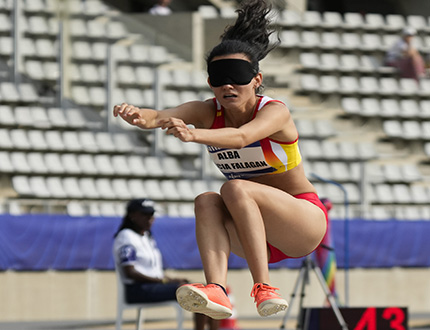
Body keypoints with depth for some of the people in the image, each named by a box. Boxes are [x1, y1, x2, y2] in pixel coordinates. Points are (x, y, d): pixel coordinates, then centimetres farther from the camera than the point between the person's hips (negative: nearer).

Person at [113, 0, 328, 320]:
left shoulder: (276, 112, -18)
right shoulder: (208, 113, -4)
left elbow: (240, 137, -41)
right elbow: (163, 115, -26)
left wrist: (193, 134, -59)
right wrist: (141, 116, -50)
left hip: (305, 219, -5)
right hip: (257, 236, 5)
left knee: (235, 188, -29)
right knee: (206, 201, -24)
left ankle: (264, 288, -30)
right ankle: (216, 290, -41)